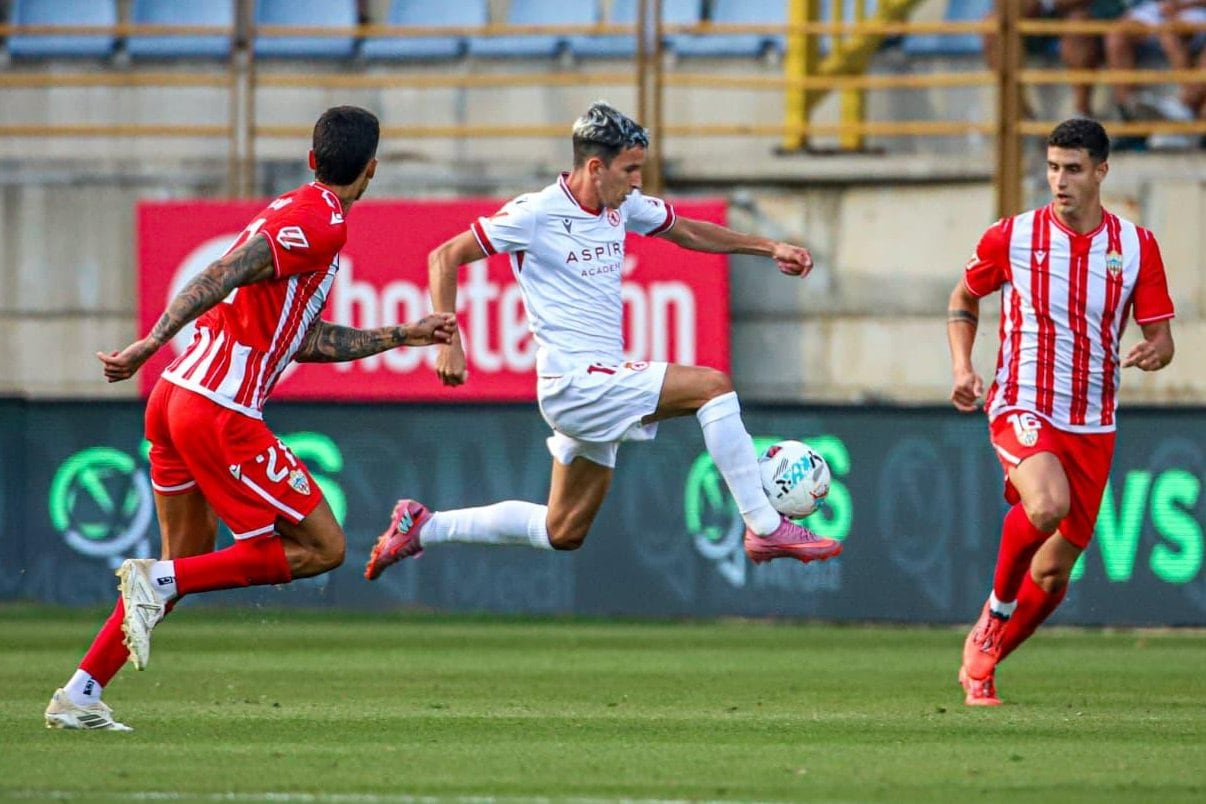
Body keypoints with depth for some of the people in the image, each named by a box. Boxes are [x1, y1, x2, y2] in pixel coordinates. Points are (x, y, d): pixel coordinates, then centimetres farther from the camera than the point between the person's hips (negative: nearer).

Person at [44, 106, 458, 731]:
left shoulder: (293, 212, 20)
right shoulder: (321, 224, -11)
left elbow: (304, 340, 24)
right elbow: (223, 276, -23)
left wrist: (404, 336, 28)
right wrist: (151, 344, -30)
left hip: (175, 398, 10)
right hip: (220, 414, -10)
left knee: (187, 562, 19)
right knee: (322, 548, -2)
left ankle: (78, 696, 15)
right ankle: (156, 580, -10)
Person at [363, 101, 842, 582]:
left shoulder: (622, 207, 9)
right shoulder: (535, 214, -12)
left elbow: (687, 232, 26)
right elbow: (445, 259, -8)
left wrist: (769, 248, 17)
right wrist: (449, 342, -17)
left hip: (601, 385, 9)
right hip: (574, 382, -9)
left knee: (562, 534, 14)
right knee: (712, 386, -18)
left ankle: (422, 528, 24)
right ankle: (764, 527, -15)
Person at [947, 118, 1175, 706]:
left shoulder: (1136, 246, 2)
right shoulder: (1011, 237, -2)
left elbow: (1160, 336, 6)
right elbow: (964, 298, 15)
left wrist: (1153, 353, -19)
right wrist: (962, 367, 0)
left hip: (1093, 425, 3)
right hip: (1022, 408, -3)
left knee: (1055, 571, 5)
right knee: (1047, 505, -34)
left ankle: (981, 662, 28)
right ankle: (998, 608, -7)